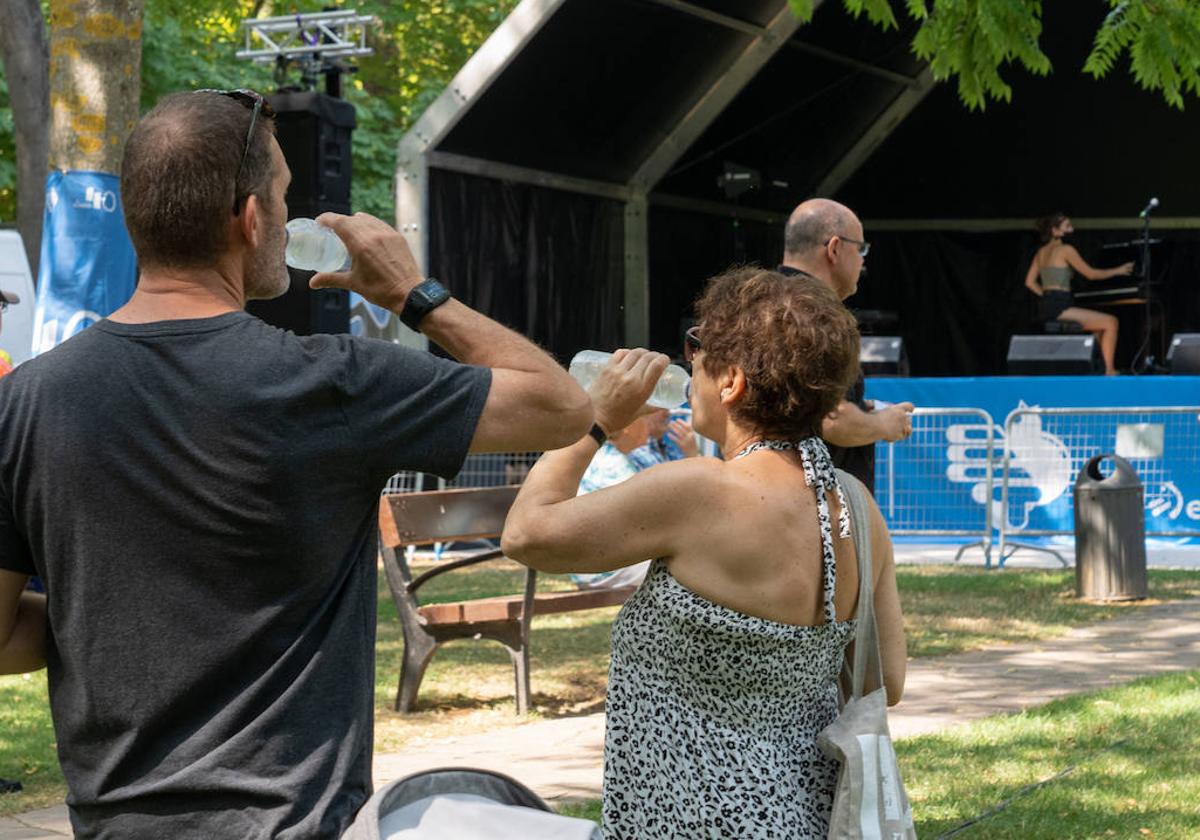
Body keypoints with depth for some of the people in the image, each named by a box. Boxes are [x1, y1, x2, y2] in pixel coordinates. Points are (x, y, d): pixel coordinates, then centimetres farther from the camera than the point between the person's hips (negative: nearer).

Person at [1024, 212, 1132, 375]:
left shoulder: (1042, 252, 17)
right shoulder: (1065, 250, -6)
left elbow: (1030, 282, 19)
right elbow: (1090, 273, -4)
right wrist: (1118, 271, 7)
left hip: (1047, 308, 9)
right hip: (1060, 308, -9)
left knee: (1100, 326, 23)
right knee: (1111, 322, -10)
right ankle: (1110, 371, -12)